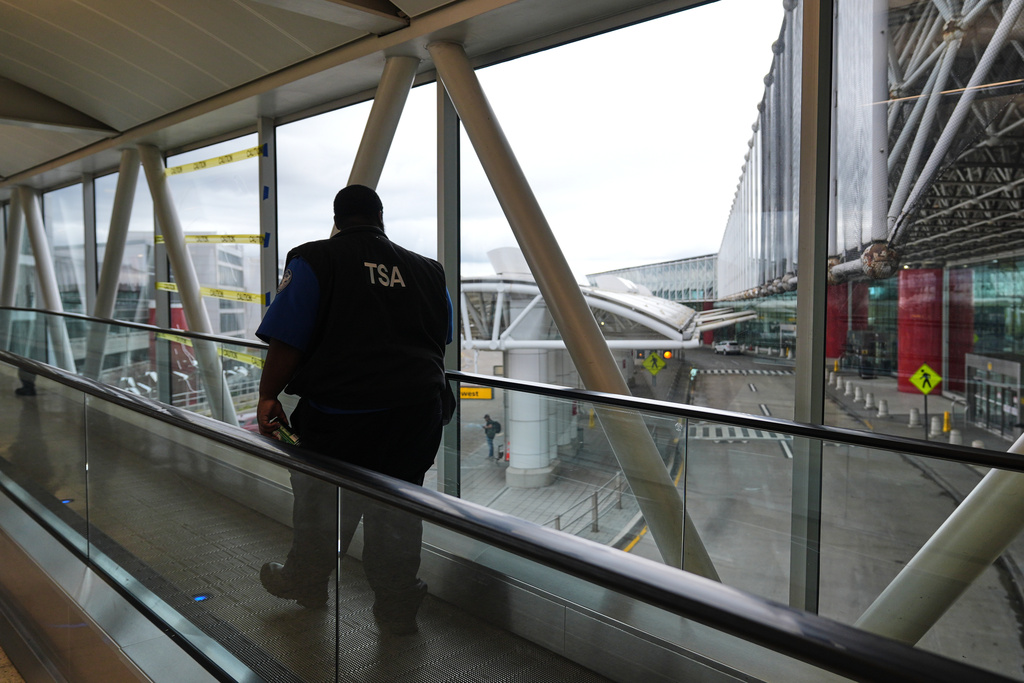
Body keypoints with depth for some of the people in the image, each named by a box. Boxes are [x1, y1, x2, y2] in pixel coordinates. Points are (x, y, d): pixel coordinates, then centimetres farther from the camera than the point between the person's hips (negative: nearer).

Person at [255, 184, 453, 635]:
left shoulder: (314, 260, -4)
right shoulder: (427, 270, 9)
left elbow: (286, 343, -9)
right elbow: (441, 344, 18)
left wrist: (268, 396, 3)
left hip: (340, 415, -3)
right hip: (418, 411, 4)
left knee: (319, 505, 19)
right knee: (397, 510, 16)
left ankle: (306, 584, 43)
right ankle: (397, 609, 30)